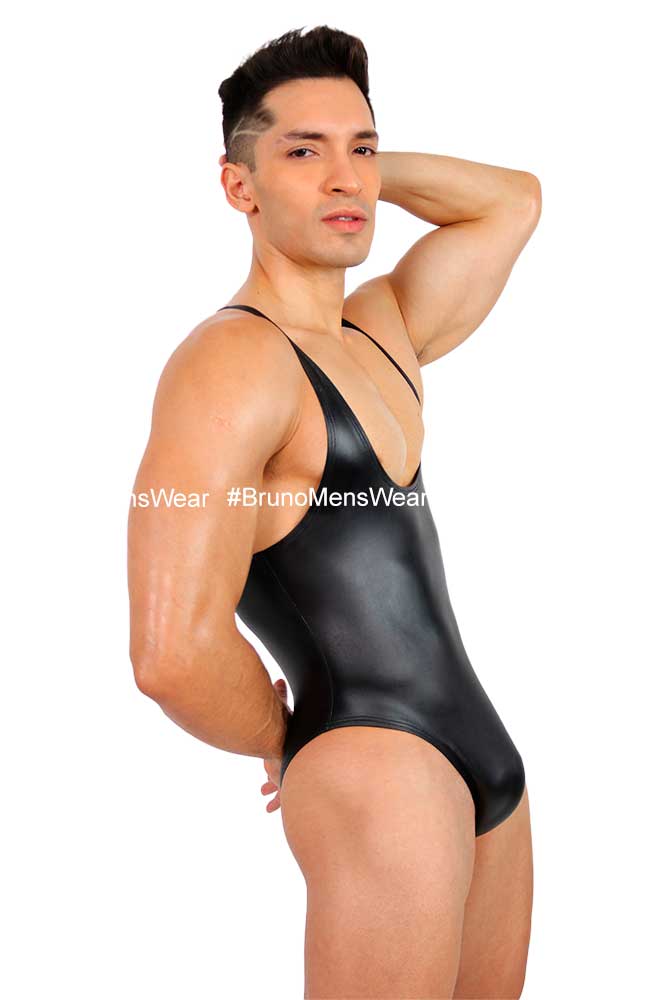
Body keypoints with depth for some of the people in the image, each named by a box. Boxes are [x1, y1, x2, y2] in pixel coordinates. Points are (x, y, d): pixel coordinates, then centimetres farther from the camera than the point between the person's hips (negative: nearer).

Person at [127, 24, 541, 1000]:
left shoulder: (383, 331, 12)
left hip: (488, 763, 9)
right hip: (374, 775, -9)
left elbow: (514, 200, 26)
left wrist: (367, 166, 14)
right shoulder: (231, 361, -15)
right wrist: (283, 745, -7)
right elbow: (175, 652, -25)